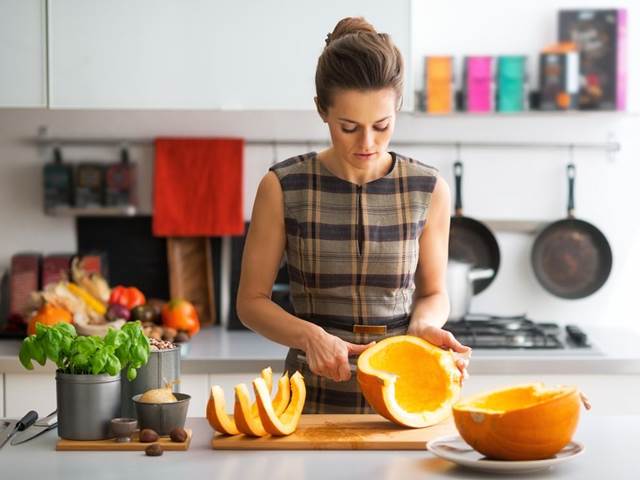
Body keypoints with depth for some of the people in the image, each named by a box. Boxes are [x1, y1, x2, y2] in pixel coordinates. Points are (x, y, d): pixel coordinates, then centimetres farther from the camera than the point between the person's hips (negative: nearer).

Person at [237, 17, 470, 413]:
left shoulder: (428, 190, 3)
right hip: (313, 400, -1)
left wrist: (424, 324, -7)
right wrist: (310, 336, -14)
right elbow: (251, 300, 3)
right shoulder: (284, 188, -2)